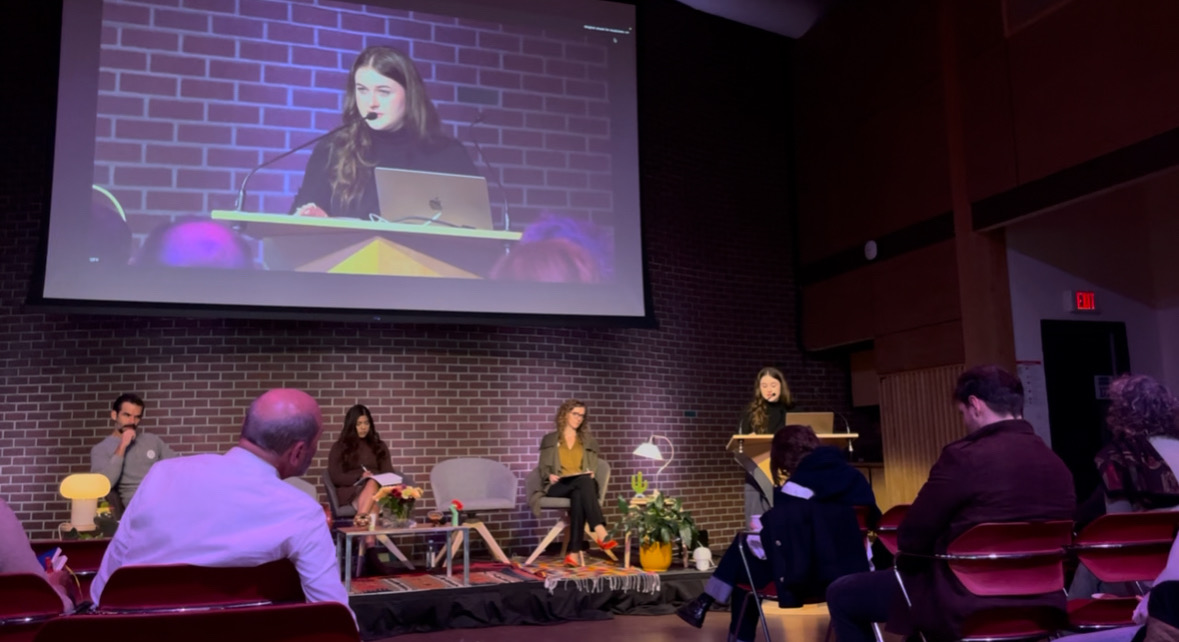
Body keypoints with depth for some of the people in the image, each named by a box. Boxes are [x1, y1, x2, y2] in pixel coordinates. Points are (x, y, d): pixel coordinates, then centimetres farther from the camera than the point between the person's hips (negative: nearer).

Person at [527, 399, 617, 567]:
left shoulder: (589, 440, 25)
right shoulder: (549, 440, 19)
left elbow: (593, 467, 16)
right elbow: (543, 467, 11)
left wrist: (591, 473, -8)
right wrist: (550, 475, -12)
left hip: (583, 484, 2)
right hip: (557, 486, -2)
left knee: (578, 495, -40)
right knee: (583, 482, -39)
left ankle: (574, 553, -48)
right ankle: (601, 534, -55)